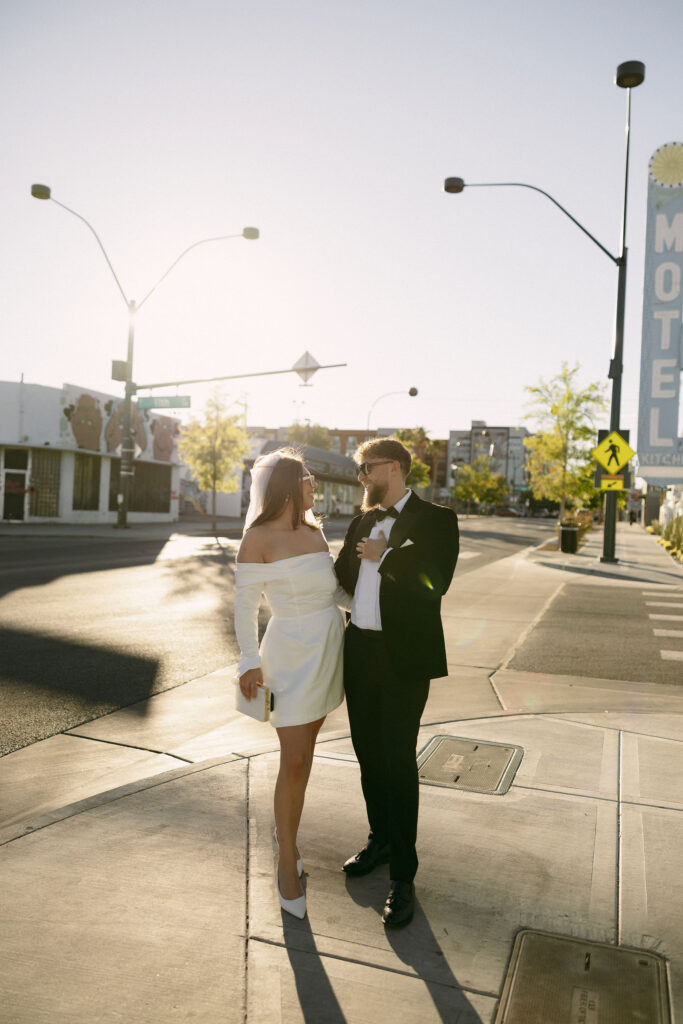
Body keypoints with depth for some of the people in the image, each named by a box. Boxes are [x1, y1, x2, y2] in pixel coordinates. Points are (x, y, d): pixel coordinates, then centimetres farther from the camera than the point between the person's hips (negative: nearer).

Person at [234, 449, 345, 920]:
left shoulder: (314, 530, 7)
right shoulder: (259, 538, -11)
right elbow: (245, 604, -10)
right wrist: (250, 662, -12)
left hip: (329, 647, 6)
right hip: (292, 654, -6)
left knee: (304, 751, 16)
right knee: (294, 761, -4)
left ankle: (284, 826, 36)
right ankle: (287, 862, 13)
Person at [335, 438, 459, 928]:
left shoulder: (435, 519, -7)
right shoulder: (363, 522, 12)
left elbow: (435, 583, -21)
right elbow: (340, 577, 17)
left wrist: (384, 556, -17)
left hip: (404, 656, -6)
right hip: (360, 651, 6)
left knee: (399, 760, -1)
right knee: (368, 753, 17)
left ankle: (403, 878, 14)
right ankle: (381, 840, 39)